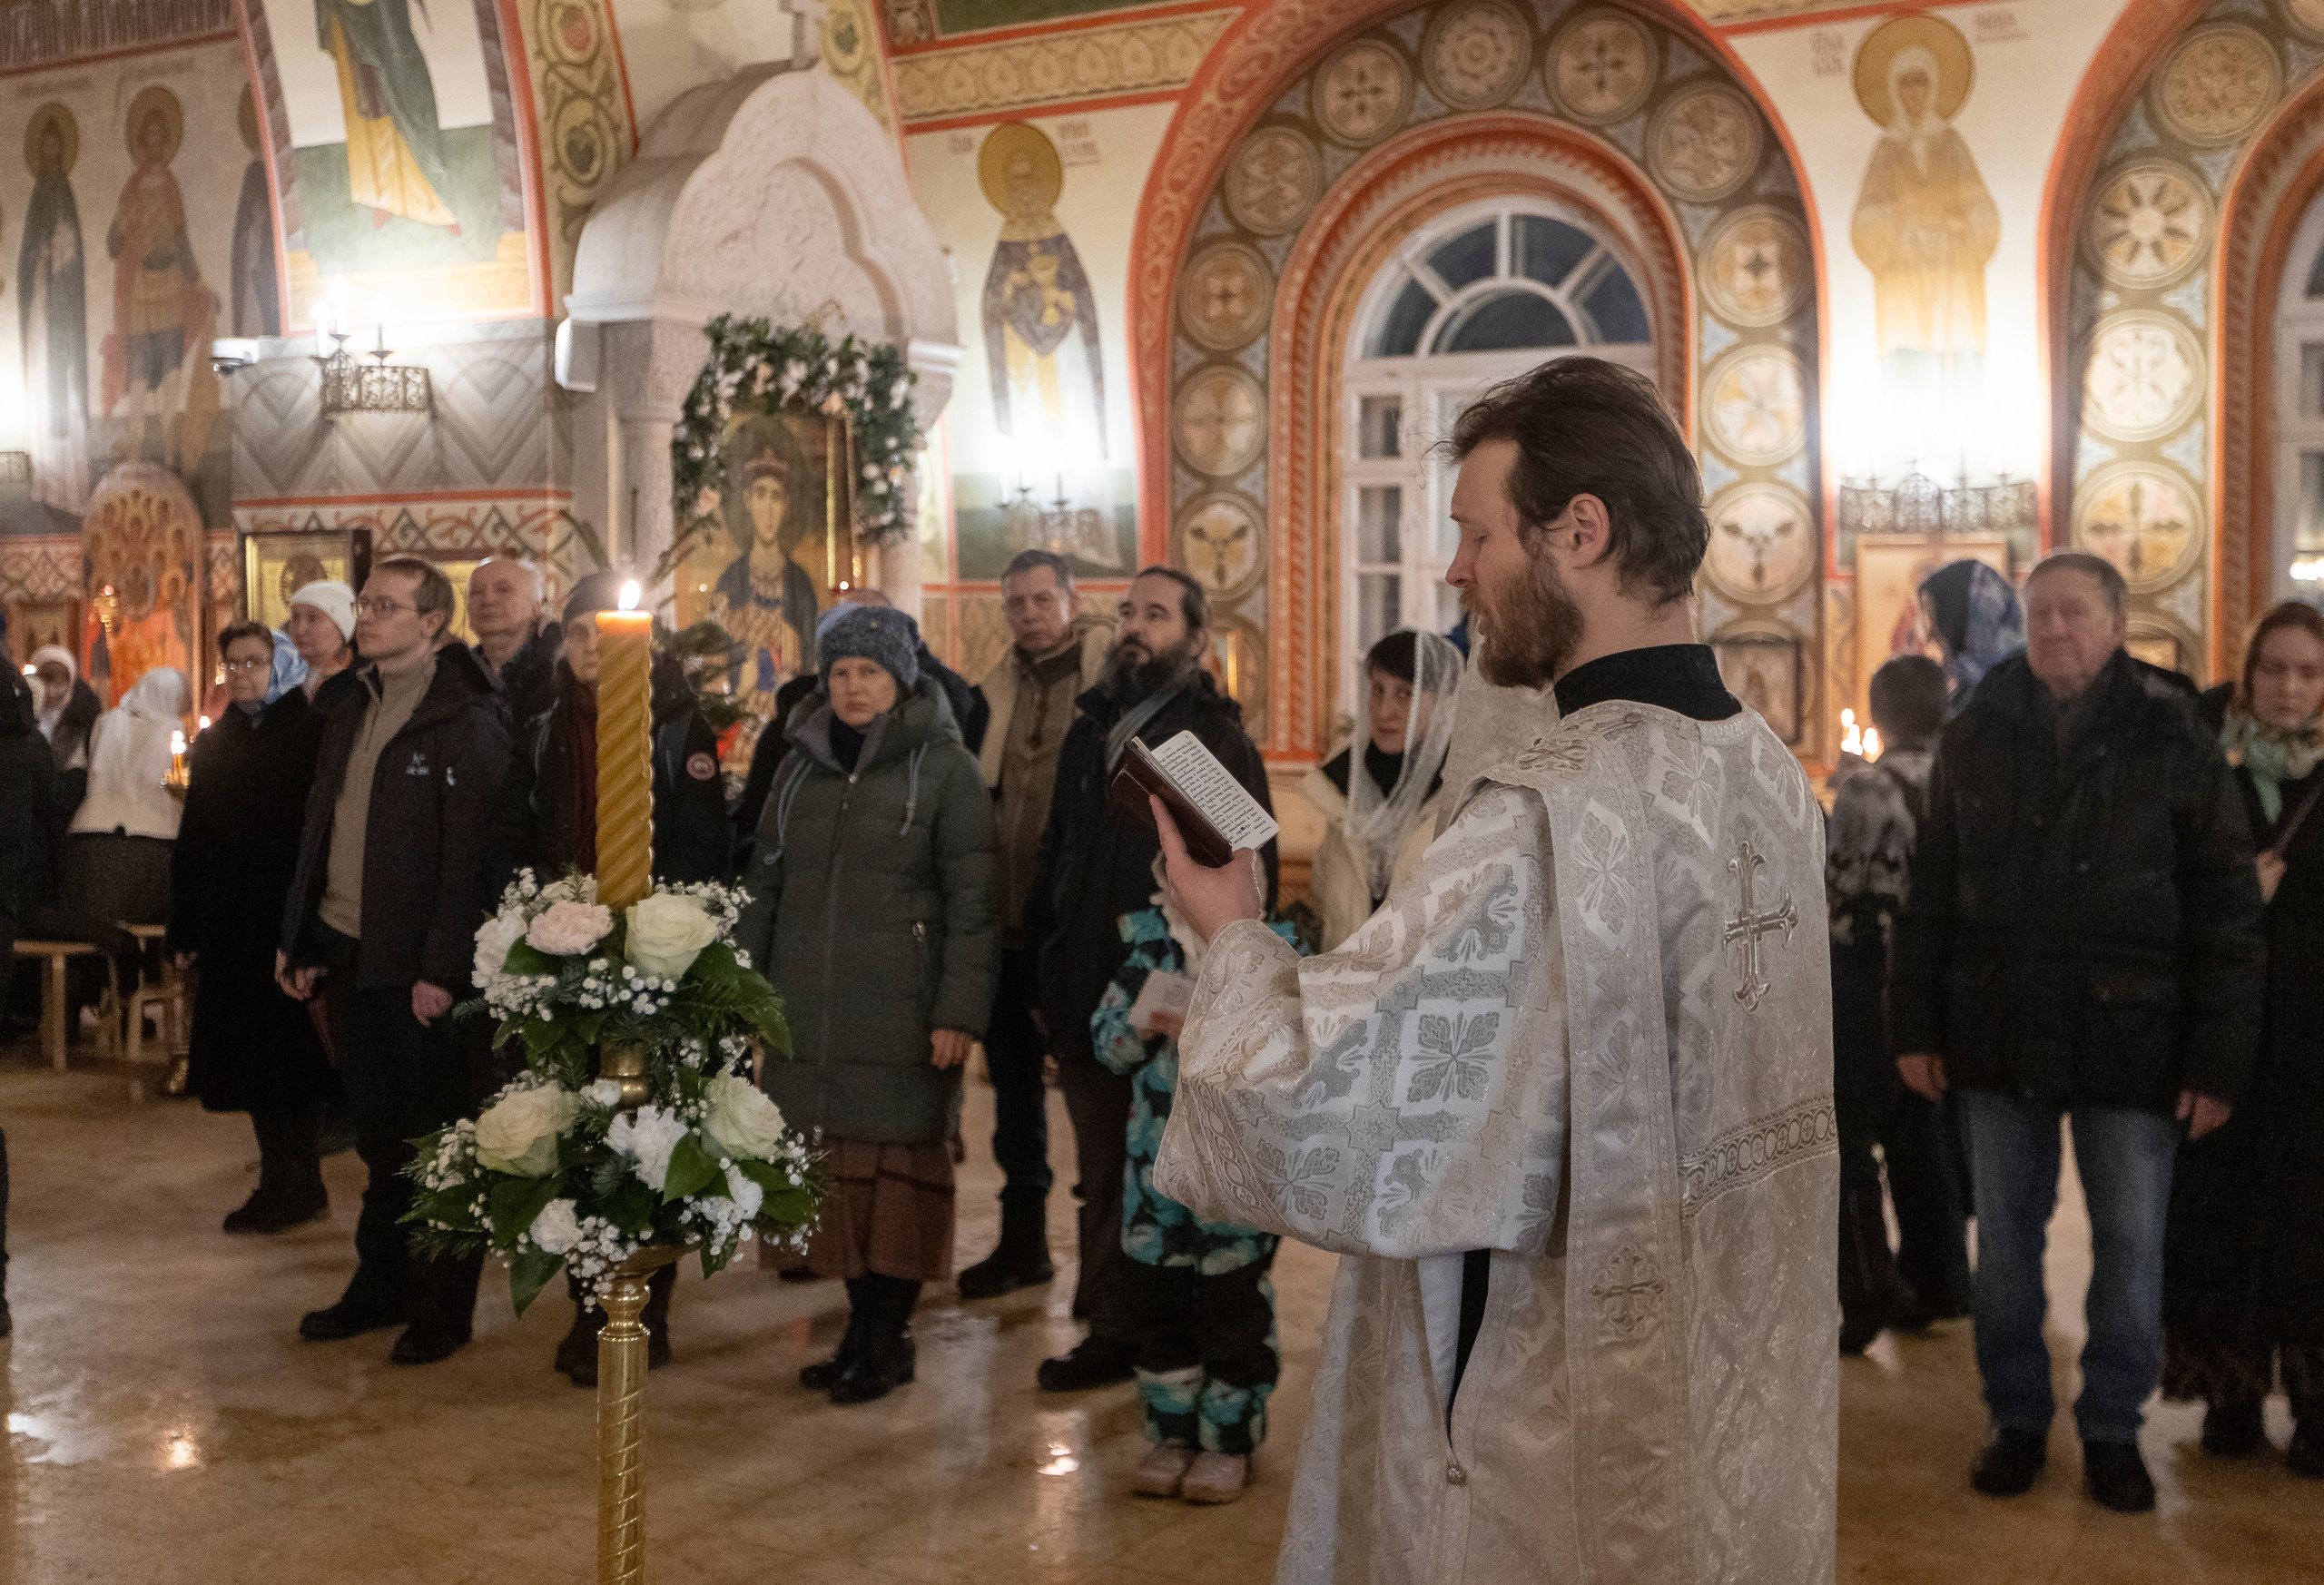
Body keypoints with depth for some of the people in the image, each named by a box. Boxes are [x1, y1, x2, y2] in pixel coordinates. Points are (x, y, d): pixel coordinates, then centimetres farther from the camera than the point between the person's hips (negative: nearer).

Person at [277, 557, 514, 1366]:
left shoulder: (467, 721, -12)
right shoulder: (350, 715, 13)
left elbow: (472, 855, -17)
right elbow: (319, 834, 16)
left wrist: (442, 967, -20)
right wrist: (301, 938, 10)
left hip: (420, 967, -7)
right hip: (348, 955, 7)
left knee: (432, 1139, 3)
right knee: (379, 1134, 16)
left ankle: (442, 1308, 14)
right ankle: (381, 1285, 28)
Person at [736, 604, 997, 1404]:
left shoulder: (944, 768, -2)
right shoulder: (801, 768, 15)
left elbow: (972, 902, -6)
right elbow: (763, 887, 19)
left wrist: (960, 1010, -13)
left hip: (900, 1011, -5)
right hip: (808, 1009, 5)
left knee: (896, 1162, -3)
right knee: (834, 1163, 5)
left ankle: (886, 1340, 7)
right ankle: (862, 1330, 16)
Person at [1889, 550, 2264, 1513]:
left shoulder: (2173, 741, -4)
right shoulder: (1975, 737, 4)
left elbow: (2227, 912, -4)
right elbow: (1930, 893, 7)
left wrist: (2219, 1057, -8)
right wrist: (1915, 1025, 4)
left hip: (2129, 1040, -2)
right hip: (1999, 1037, 2)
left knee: (2129, 1245, 7)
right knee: (2005, 1241, 10)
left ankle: (2112, 1428, 24)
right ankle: (2017, 1418, 26)